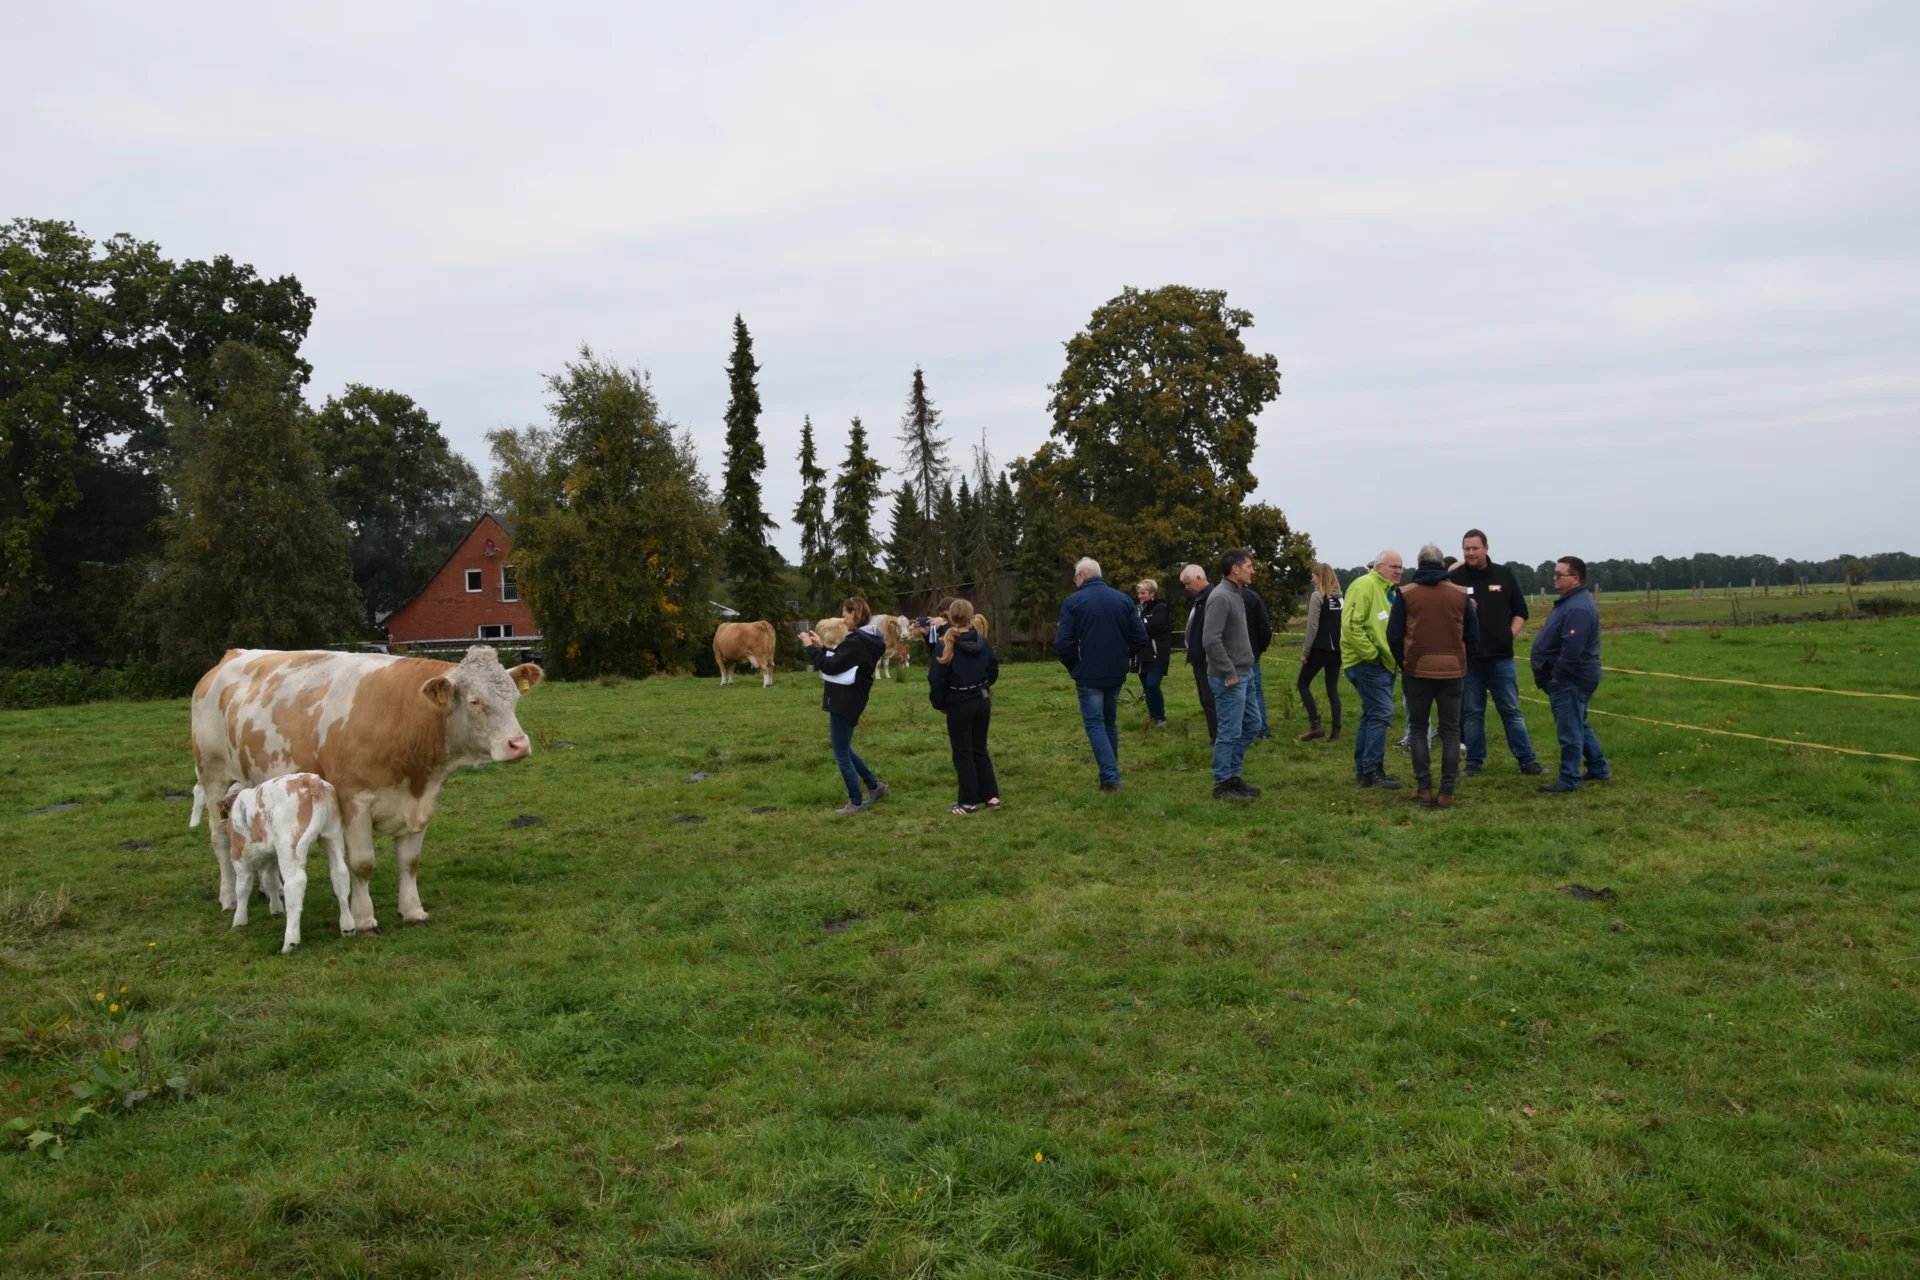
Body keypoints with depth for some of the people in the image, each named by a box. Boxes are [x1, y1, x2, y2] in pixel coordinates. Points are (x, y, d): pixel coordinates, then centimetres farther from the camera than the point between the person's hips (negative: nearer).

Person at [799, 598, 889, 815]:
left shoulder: (857, 641, -21)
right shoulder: (866, 639, 11)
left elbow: (830, 666, -21)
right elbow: (840, 661, 18)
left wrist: (810, 647, -10)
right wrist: (821, 647, 13)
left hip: (844, 702, -10)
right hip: (848, 700, 10)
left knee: (841, 755, 2)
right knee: (844, 750, 22)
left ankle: (856, 802, 12)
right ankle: (874, 786, 29)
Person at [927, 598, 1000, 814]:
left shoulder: (947, 646, -13)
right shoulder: (983, 642, 0)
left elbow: (936, 679, -12)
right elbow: (993, 671, 10)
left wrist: (938, 703, 1)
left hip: (959, 705, -5)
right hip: (983, 702, 5)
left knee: (963, 753, 3)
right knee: (980, 749, 16)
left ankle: (968, 802, 5)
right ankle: (991, 796, 17)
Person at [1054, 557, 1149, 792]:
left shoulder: (1073, 602, -7)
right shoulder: (1123, 600, 6)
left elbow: (1063, 643, -13)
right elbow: (1140, 638, 3)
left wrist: (1074, 666, 4)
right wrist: (1122, 658, 15)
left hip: (1089, 675, -5)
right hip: (1116, 673, 5)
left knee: (1095, 724, 0)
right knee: (1110, 723, 18)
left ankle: (1111, 778, -10)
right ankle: (1111, 773, 24)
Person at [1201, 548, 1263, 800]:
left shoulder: (1237, 594, 12)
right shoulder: (1221, 597, -18)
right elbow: (1211, 640, -25)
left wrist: (1244, 670, 15)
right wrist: (1229, 673, -20)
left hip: (1245, 674, 10)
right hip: (1230, 678, -10)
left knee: (1251, 724, 16)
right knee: (1230, 732, -3)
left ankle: (1233, 776, 26)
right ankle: (1222, 785, 8)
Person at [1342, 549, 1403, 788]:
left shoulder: (1389, 590, 18)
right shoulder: (1364, 586, -14)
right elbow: (1350, 625, -23)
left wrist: (1395, 655, 8)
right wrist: (1370, 654, -20)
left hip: (1383, 663, 10)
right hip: (1368, 663, -10)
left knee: (1372, 714, 13)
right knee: (1381, 713, -12)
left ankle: (1363, 769, 20)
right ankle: (1372, 771, -8)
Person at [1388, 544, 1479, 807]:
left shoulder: (1405, 594, -4)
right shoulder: (1461, 594, 2)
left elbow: (1393, 635, -4)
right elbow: (1473, 637, 5)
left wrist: (1403, 663, 10)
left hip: (1417, 671, -1)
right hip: (1452, 671, 1)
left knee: (1418, 729, 11)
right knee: (1450, 731, 8)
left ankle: (1424, 788, 7)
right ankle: (1447, 792, 5)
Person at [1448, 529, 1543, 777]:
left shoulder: (1504, 575, 5)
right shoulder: (1454, 578, 0)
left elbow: (1520, 611, 11)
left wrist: (1510, 635, 0)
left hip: (1501, 657, 1)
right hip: (1468, 658, -1)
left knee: (1512, 711, 6)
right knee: (1472, 712, 7)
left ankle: (1527, 760, 13)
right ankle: (1474, 762, 16)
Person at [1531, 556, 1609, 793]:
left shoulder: (1577, 608, -22)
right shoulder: (1571, 601, 13)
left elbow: (1572, 649, -29)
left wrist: (1556, 675, -20)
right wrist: (1555, 675, 18)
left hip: (1570, 681, -11)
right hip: (1571, 679, 11)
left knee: (1569, 730, -4)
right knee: (1579, 726, 21)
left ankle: (1569, 780, 2)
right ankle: (1599, 768, 32)